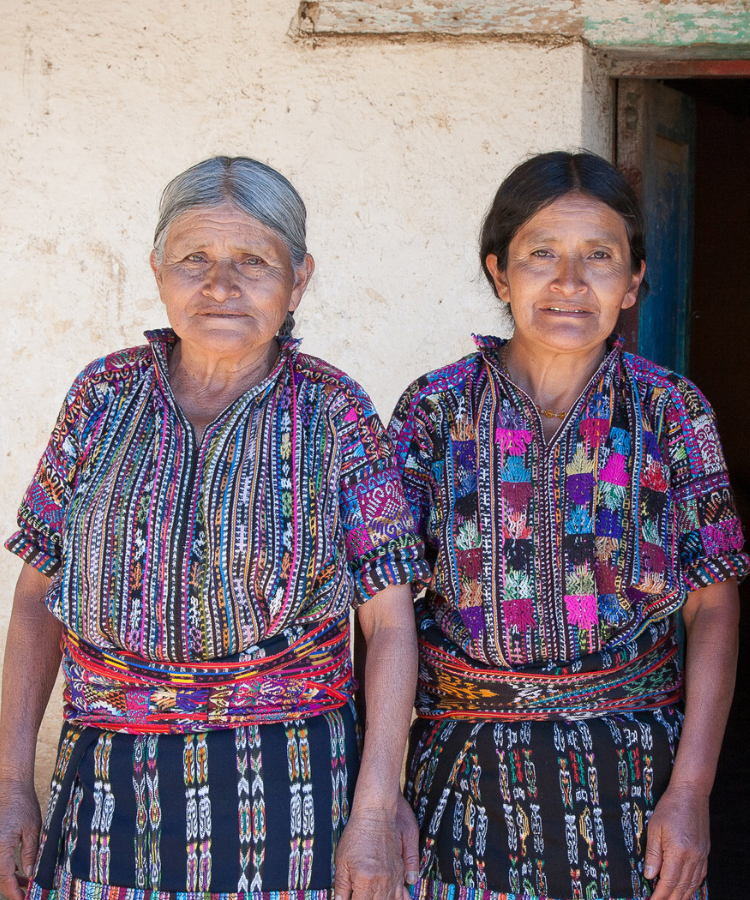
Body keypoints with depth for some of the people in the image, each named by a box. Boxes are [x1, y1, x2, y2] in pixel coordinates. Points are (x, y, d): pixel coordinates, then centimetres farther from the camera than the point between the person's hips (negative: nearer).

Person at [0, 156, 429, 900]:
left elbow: (390, 621, -5)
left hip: (285, 795, -2)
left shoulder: (333, 412, -3)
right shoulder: (103, 398, 3)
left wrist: (375, 814, -11)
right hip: (107, 793, 2)